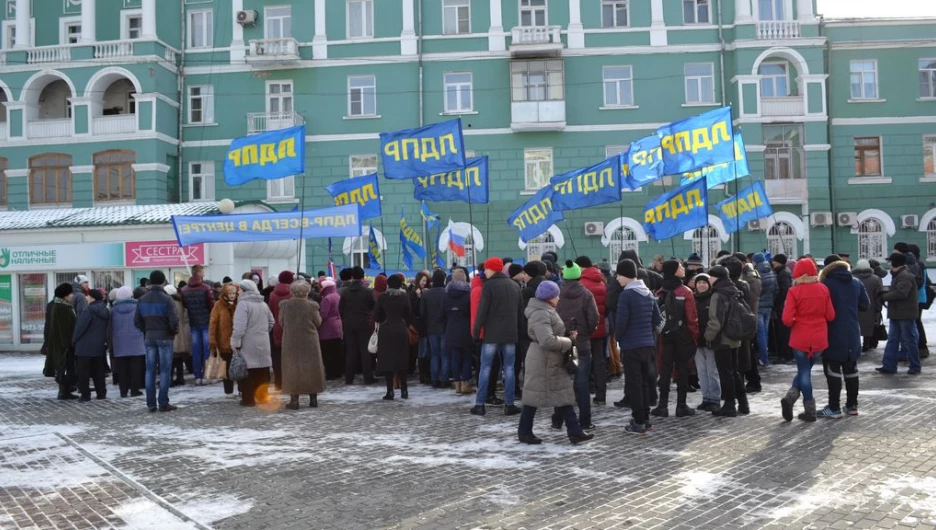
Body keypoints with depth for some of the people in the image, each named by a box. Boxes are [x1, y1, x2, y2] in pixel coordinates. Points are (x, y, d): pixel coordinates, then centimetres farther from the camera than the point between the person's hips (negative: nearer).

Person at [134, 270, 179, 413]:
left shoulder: (143, 300, 4)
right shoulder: (166, 299, -13)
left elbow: (137, 321, 4)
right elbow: (174, 320, -18)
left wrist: (146, 331, 15)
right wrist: (175, 331, 1)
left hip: (149, 338, 5)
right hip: (164, 337, -5)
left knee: (150, 370, 9)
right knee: (165, 370, 1)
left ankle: (151, 403, 11)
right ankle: (163, 403, 0)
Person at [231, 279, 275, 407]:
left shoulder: (243, 304, -12)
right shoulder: (263, 304, 13)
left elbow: (240, 325, -20)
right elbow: (271, 322, 17)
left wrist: (235, 341, -17)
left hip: (248, 343, -7)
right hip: (263, 343, 7)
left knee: (247, 371, -1)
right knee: (262, 372, 12)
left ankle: (248, 399, 0)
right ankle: (262, 397, 17)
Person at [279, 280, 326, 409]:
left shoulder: (284, 305, -8)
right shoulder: (312, 306, -12)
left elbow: (281, 322, 3)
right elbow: (318, 323, -2)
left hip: (291, 342, 0)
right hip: (310, 342, 0)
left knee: (292, 369, 7)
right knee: (312, 368, 11)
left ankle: (294, 399, 5)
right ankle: (313, 398, 15)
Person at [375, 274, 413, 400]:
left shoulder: (382, 296, -3)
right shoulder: (404, 296, 1)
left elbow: (376, 315, -2)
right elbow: (409, 314, 1)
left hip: (386, 330, -2)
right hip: (401, 330, 2)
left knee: (387, 360, 2)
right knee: (401, 360, 10)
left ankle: (390, 391, 1)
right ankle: (404, 390, 11)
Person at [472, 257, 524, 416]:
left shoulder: (489, 285, -7)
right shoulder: (515, 286, 11)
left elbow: (482, 311, -12)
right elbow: (520, 311, 15)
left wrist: (476, 331, -6)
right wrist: (518, 331, 19)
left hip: (492, 333, -4)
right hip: (510, 333, 4)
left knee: (485, 367, 2)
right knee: (509, 368, 6)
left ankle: (480, 404, 2)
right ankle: (509, 405, 4)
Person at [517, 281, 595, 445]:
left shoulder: (547, 311, 13)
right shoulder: (540, 314, -21)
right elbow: (547, 340, -29)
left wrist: (569, 336, 5)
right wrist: (568, 342, -16)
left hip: (553, 361, 11)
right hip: (542, 361, -11)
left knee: (564, 395, 9)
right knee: (535, 395, 1)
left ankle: (574, 431, 13)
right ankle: (524, 432, 13)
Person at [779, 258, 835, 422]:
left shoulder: (794, 291, -11)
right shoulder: (823, 289, -1)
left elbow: (787, 319, -15)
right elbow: (831, 316, 2)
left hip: (800, 338, -3)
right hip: (819, 339, 3)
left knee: (804, 371, 11)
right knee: (805, 369, 17)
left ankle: (810, 411, 8)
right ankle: (791, 398, 4)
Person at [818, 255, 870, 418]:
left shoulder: (826, 283, -10)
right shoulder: (856, 282, 6)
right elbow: (866, 305, 11)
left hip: (834, 334, -6)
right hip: (852, 333, 6)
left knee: (833, 370, -3)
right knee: (851, 369, 14)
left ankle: (834, 408, -4)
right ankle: (852, 405, 19)